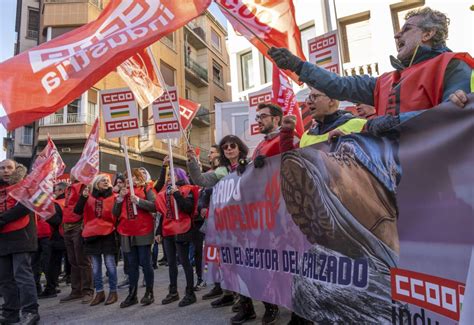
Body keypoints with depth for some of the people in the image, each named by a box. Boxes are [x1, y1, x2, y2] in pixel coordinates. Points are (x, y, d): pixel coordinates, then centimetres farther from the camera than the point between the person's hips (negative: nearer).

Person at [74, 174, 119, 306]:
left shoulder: (113, 197, 0)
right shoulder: (89, 196, 6)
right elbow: (77, 211, -3)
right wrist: (83, 197, -14)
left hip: (108, 234, -2)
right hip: (92, 234, 3)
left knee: (110, 264, 1)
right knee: (95, 266, 10)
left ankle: (113, 292, 13)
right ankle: (99, 293, 22)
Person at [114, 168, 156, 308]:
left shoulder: (146, 189, 0)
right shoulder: (124, 192, 15)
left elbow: (154, 207, -13)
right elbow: (116, 213, 10)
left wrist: (138, 200, -22)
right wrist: (120, 198, -3)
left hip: (143, 232, -5)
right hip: (127, 233, 5)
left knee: (145, 263, 1)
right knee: (132, 265, 10)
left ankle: (149, 293, 14)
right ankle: (132, 295, 17)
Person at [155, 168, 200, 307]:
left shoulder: (187, 190, -5)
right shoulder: (165, 192, 14)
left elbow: (188, 208, -20)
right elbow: (163, 214, 18)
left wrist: (177, 194, -20)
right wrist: (159, 231, 17)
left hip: (181, 231, -7)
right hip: (168, 232, 7)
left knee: (184, 261, -3)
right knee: (171, 262, 13)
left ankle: (190, 293, 7)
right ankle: (173, 292, 25)